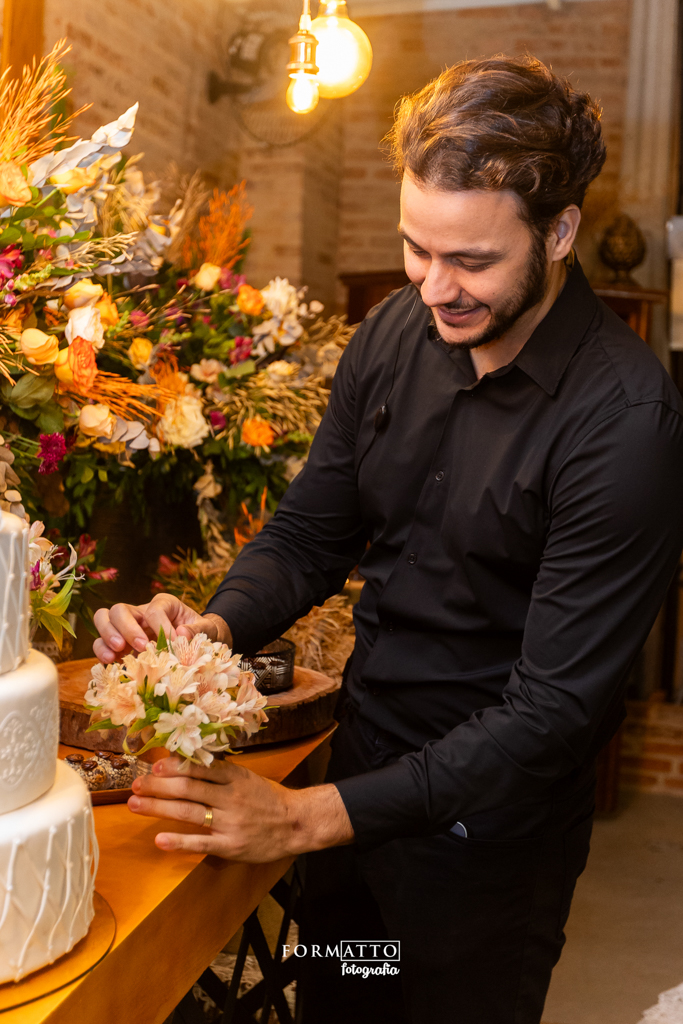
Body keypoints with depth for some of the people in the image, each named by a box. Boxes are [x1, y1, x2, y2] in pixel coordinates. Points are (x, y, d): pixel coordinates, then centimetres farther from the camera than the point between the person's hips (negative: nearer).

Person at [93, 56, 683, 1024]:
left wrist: (310, 816, -28)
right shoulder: (395, 333, -5)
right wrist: (216, 628, -19)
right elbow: (309, 532, 3)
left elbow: (556, 706, -25)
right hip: (363, 763, 5)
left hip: (486, 827, -5)